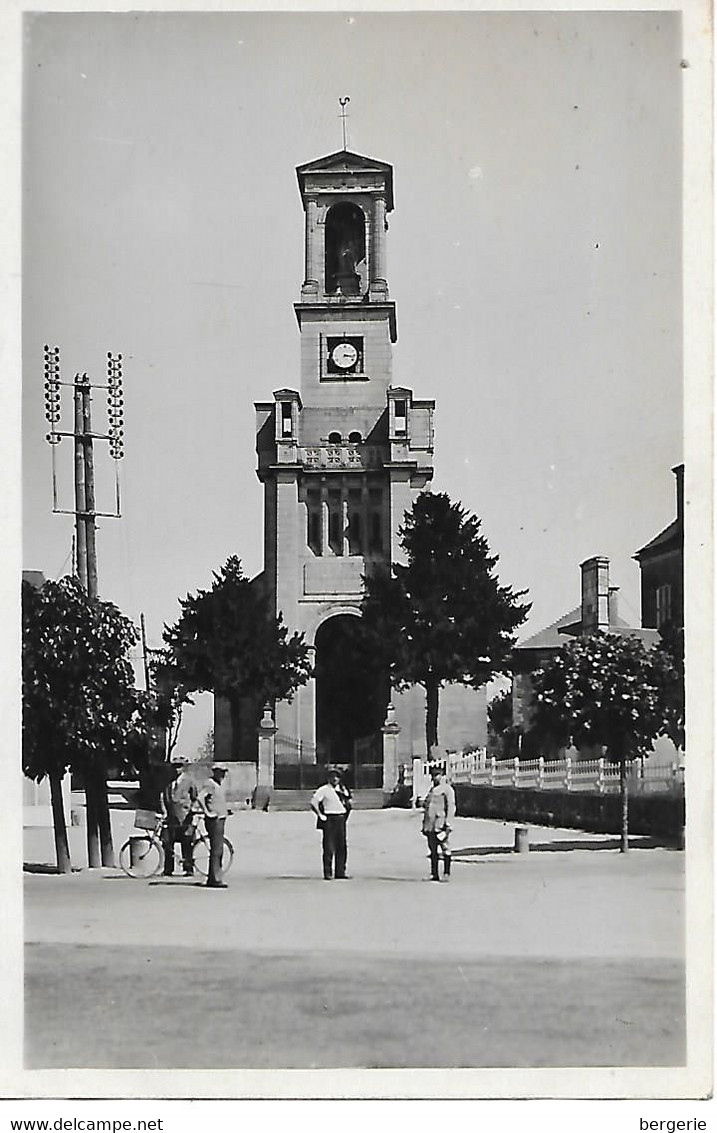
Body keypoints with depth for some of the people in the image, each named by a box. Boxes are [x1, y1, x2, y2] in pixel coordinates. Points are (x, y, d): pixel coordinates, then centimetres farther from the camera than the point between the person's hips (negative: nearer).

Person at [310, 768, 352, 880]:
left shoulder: (342, 788, 12)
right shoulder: (324, 790, -6)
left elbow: (349, 803, 26)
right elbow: (313, 803, -15)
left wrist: (346, 815, 15)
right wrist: (320, 816, -15)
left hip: (341, 820, 6)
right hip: (329, 819, -6)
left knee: (341, 847, 6)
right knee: (328, 848, -5)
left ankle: (340, 873, 12)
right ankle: (327, 874, -1)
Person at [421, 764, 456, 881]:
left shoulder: (447, 789, -2)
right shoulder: (432, 790, 20)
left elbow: (451, 807, -8)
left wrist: (448, 824, -15)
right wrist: (424, 825, 19)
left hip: (441, 824, -7)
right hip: (430, 825, 7)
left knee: (445, 849, -5)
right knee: (432, 851, 6)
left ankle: (446, 873, -1)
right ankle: (434, 874, 9)